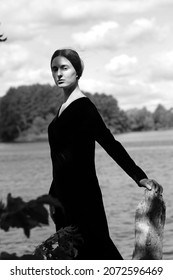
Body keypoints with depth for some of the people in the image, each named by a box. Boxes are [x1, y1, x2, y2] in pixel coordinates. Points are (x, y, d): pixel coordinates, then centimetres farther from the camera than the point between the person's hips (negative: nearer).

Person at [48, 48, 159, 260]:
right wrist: (53, 195, 23)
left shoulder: (83, 107, -11)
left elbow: (110, 143, -17)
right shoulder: (65, 107, 14)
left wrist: (138, 176, -24)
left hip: (82, 195, -9)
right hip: (65, 195, 9)